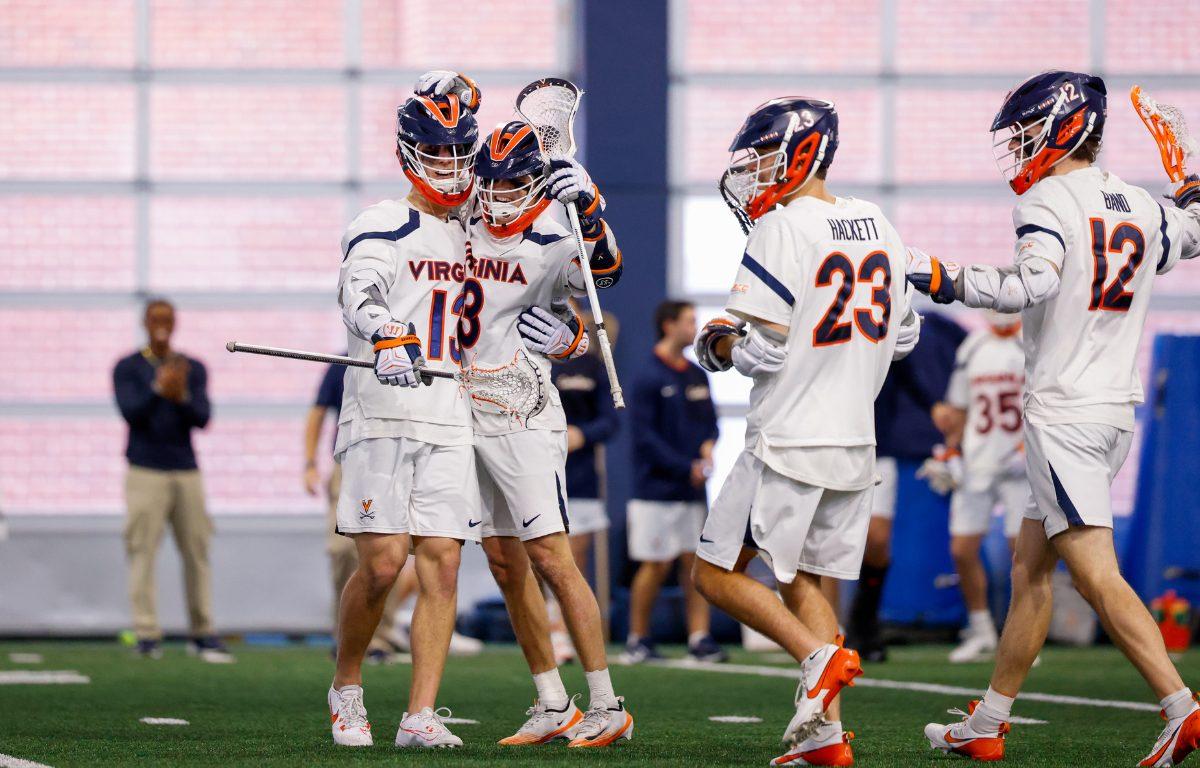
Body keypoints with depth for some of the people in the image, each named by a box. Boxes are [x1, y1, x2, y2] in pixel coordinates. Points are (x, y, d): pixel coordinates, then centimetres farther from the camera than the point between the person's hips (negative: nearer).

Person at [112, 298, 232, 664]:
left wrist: (182, 397, -22)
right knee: (143, 552, -8)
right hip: (145, 472, -3)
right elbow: (131, 413, -12)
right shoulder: (127, 369, 2)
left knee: (197, 551, 2)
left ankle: (202, 634, 7)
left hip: (187, 472, 3)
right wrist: (158, 389, -30)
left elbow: (202, 418, -1)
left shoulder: (194, 369, 10)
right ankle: (147, 636, -9)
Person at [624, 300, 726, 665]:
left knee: (694, 561, 2)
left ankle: (699, 637, 2)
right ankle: (637, 641, 6)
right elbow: (644, 436, -13)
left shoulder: (697, 375, 13)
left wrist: (708, 444, -2)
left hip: (692, 490, 6)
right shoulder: (647, 378, -8)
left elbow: (709, 418, 21)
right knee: (656, 565, -4)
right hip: (656, 489, -6)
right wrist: (686, 467, -16)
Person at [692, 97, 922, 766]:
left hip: (790, 438, -7)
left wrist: (719, 343, 3)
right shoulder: (878, 225, 9)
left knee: (718, 574, 3)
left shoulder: (783, 229, -14)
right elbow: (904, 336, 17)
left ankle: (819, 655, -13)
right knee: (803, 579, 14)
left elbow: (761, 350, -17)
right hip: (855, 441, 7)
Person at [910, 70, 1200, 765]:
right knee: (1030, 568, 16)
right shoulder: (1140, 208, 11)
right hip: (1117, 413, 9)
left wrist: (947, 282, -22)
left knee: (1098, 576, -13)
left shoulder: (1047, 202, -11)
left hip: (1063, 417, -9)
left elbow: (1032, 285, -28)